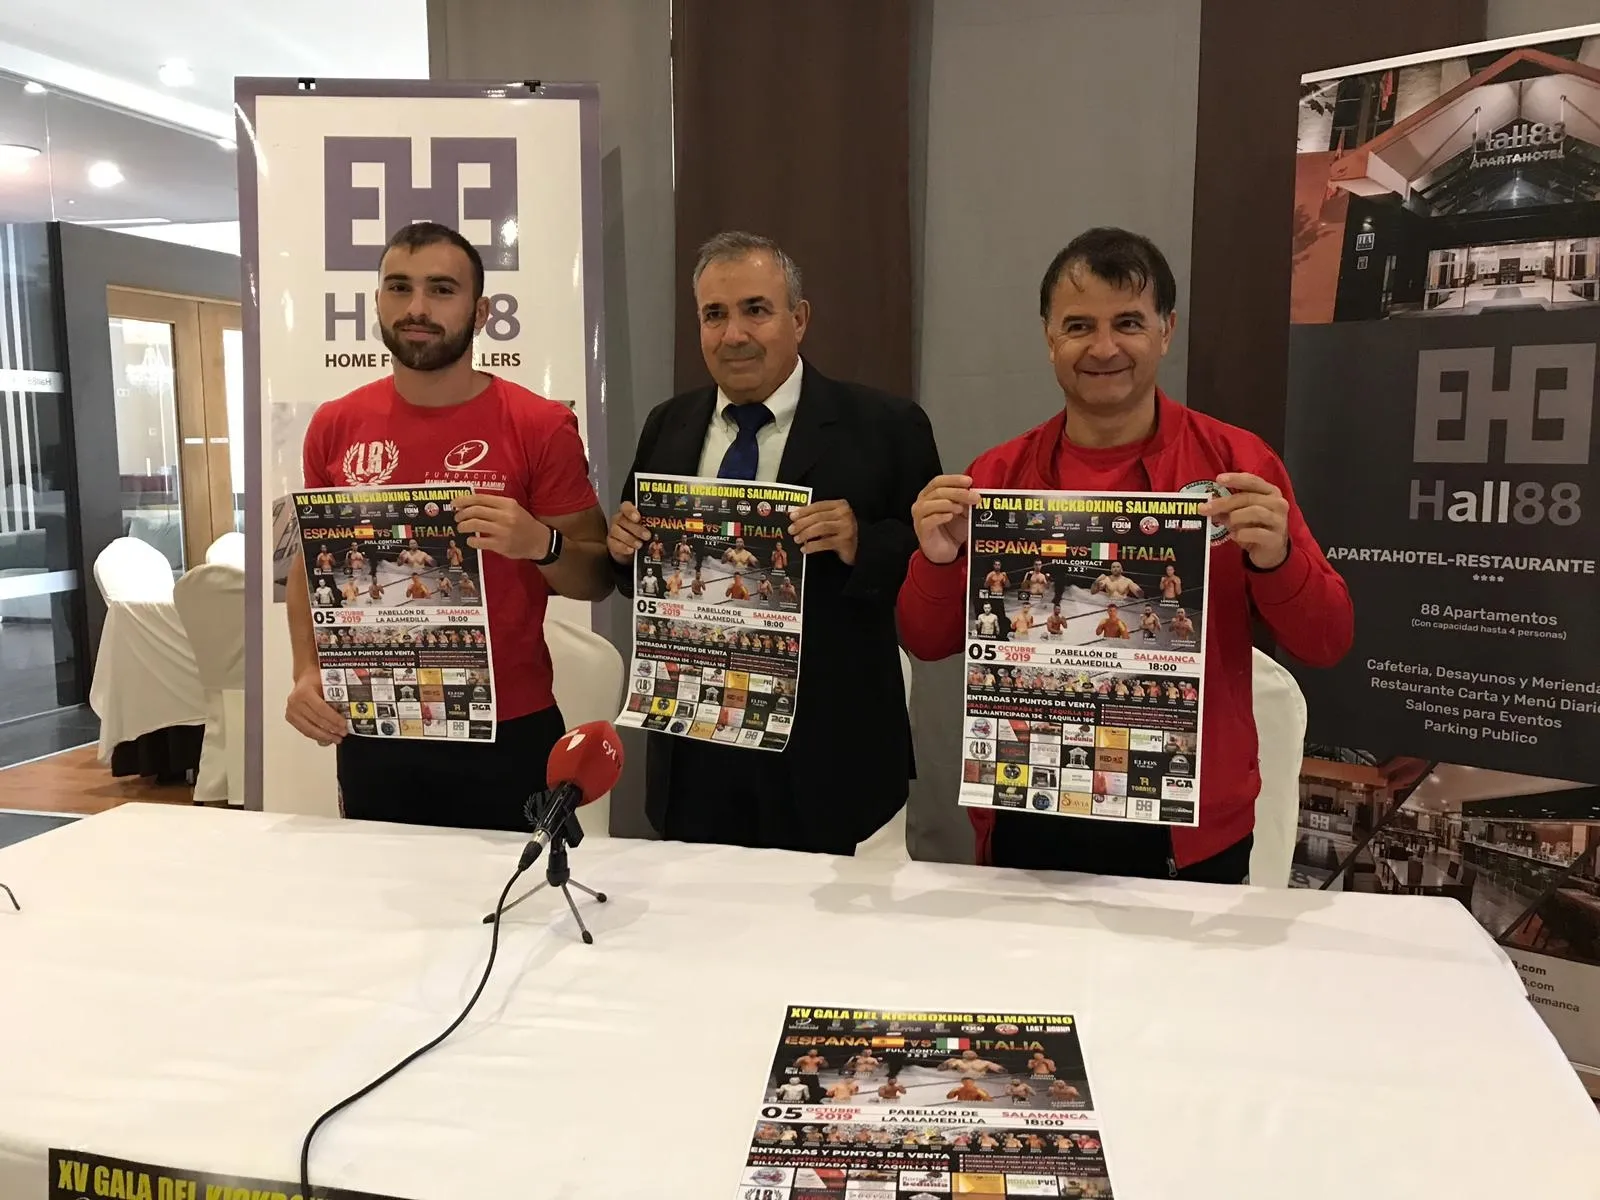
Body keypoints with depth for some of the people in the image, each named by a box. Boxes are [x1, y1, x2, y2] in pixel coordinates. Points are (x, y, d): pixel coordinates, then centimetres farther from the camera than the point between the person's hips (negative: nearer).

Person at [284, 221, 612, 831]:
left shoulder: (541, 426, -9)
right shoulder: (335, 426, 1)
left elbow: (598, 577, -4)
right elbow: (310, 562, 11)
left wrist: (540, 543, -25)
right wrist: (307, 673, -4)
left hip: (508, 734, -3)